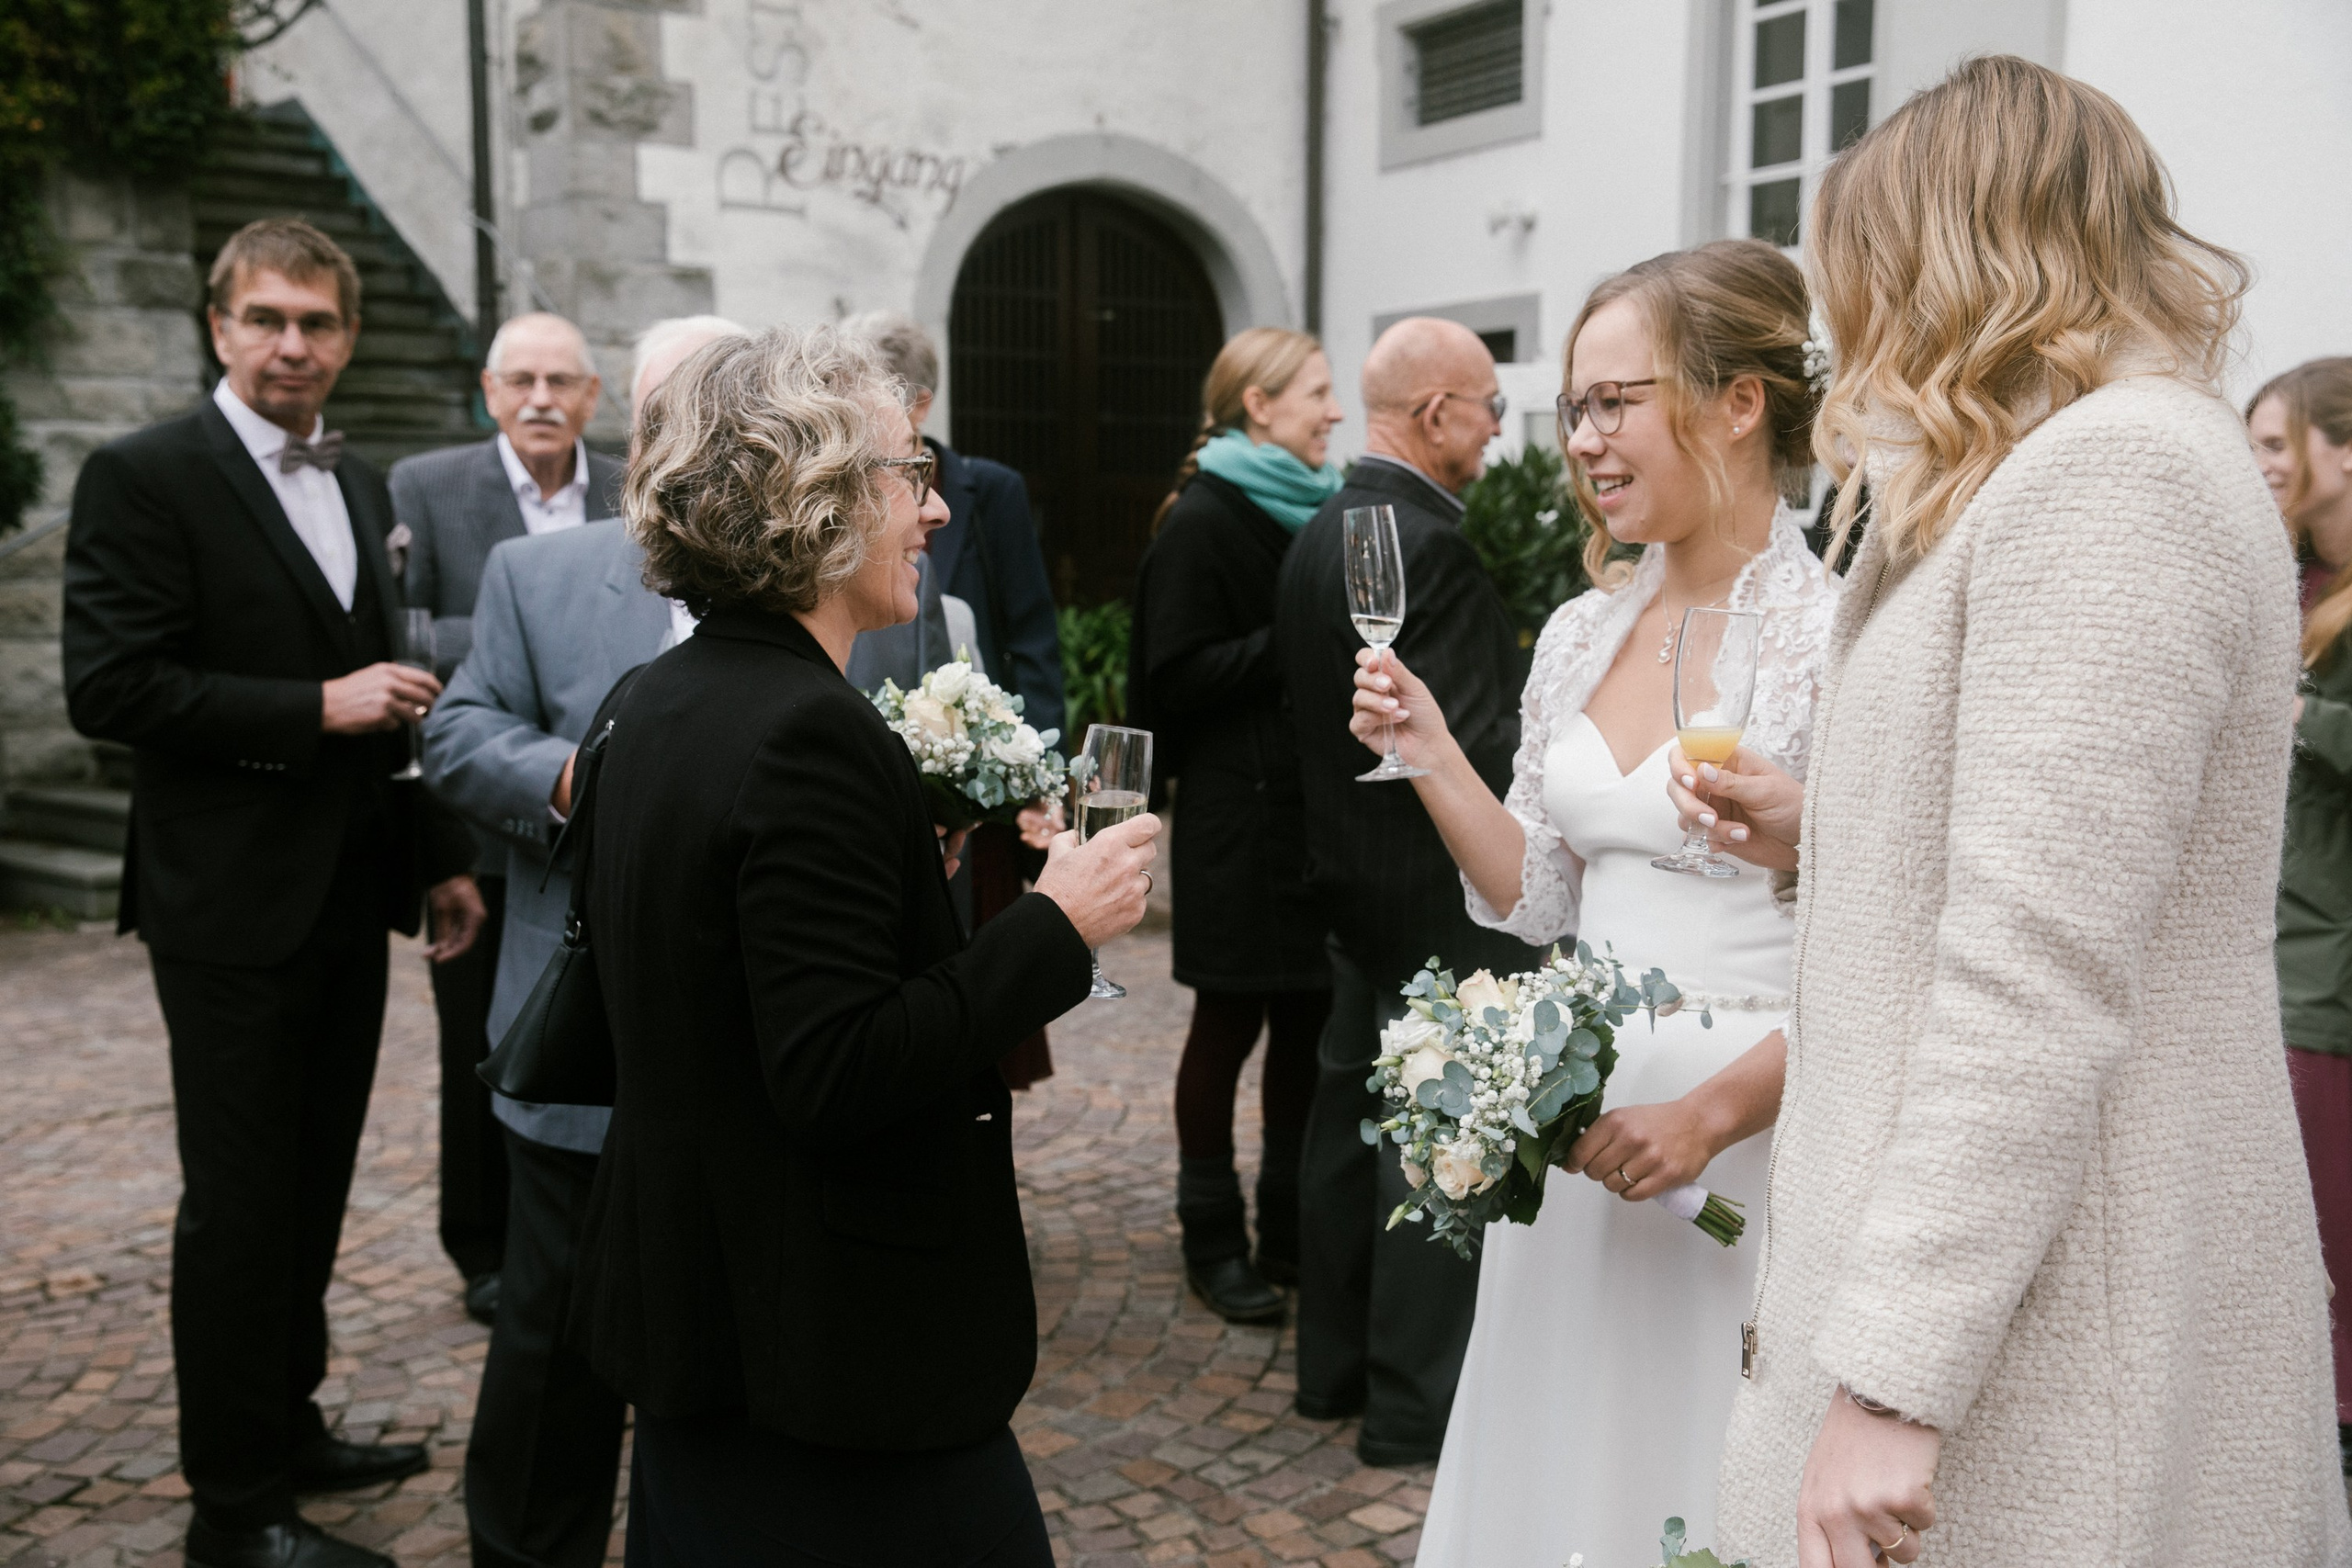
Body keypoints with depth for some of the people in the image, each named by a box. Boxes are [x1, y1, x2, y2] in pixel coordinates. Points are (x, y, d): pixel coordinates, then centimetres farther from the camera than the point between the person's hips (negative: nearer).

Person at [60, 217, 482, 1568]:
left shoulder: (361, 485, 13)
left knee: (315, 1187, 16)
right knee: (241, 1200, 2)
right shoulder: (146, 477, -10)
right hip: (235, 902, -7)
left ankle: (290, 1429, 32)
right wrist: (316, 708, -20)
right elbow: (109, 688, -17)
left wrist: (442, 854, 16)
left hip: (352, 897, 7)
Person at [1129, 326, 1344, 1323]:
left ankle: (1292, 1229, 23)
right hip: (1240, 818, -7)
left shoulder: (1322, 509, 14)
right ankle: (1214, 1241, 15)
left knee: (1311, 1022, 10)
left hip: (1318, 809, 7)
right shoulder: (1203, 519, -8)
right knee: (1232, 1022, 3)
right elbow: (1178, 675, -14)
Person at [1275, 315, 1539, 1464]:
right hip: (1437, 894, -10)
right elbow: (1476, 745, -23)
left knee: (1351, 1120, 16)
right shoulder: (1426, 545, -20)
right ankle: (1414, 1405, 10)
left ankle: (1336, 1366, 28)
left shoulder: (1316, 538, 10)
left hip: (1349, 874, 10)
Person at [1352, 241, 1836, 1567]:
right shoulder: (1582, 633, 7)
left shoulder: (1838, 640, -14)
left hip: (1748, 1128, -6)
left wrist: (1712, 1112, -21)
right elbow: (1538, 899, 10)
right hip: (1574, 1123, 6)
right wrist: (1432, 752, -1)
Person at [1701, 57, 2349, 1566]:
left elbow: (2037, 985, -22)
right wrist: (1814, 834, 28)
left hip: (2034, 1319, -9)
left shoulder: (2110, 471, -15)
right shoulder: (2080, 468, 18)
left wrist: (1894, 1375, -22)